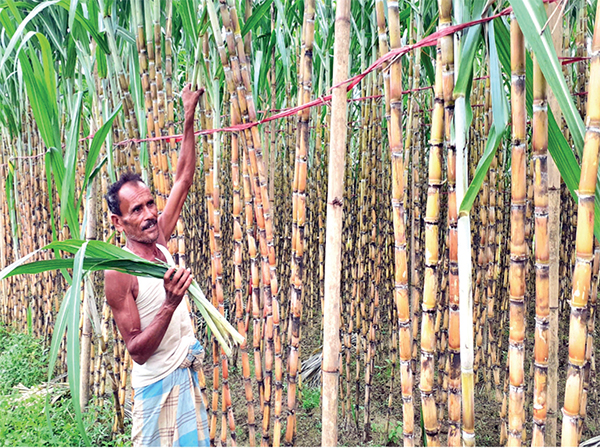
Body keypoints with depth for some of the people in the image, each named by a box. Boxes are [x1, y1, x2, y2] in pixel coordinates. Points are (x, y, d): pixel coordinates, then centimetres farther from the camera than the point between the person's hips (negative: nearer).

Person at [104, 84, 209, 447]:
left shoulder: (158, 241, 0)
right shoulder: (118, 274, -18)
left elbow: (184, 181, 4)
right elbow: (137, 351, -18)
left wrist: (190, 116, 2)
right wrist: (170, 304, -33)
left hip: (188, 375, 7)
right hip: (158, 383, -7)